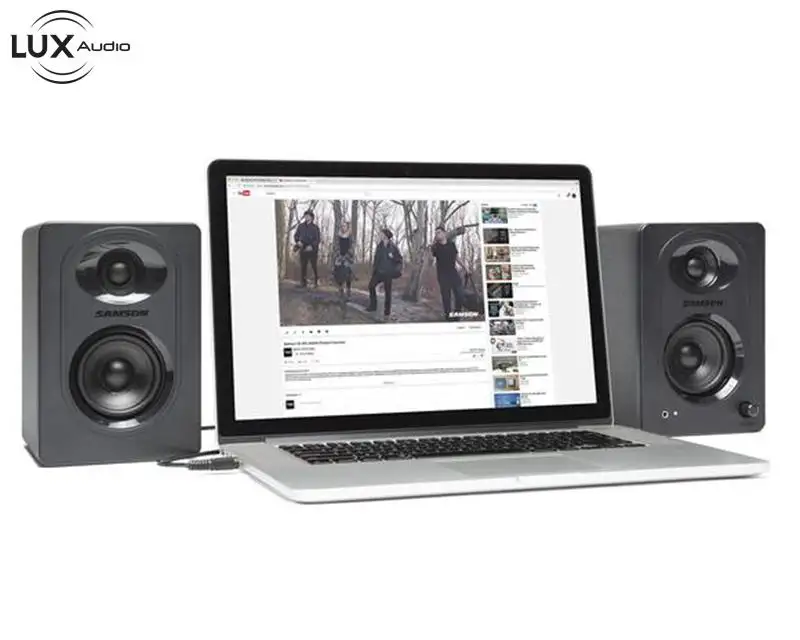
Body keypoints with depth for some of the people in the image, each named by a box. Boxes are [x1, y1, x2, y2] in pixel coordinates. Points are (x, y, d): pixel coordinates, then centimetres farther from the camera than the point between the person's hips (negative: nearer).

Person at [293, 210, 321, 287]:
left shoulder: (315, 228, -1)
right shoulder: (300, 226, 8)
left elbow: (317, 240, -4)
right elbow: (296, 235, 13)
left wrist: (312, 246, -18)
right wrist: (298, 241, -7)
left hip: (312, 250, -3)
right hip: (303, 250, 3)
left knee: (314, 266, -3)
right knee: (303, 266, 3)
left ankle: (316, 281, 7)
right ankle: (303, 283, 8)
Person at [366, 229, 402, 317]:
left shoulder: (393, 247, -6)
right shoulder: (379, 246, 8)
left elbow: (400, 259, -2)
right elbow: (376, 258, 15)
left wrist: (392, 257, -20)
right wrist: (374, 269, 12)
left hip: (388, 272, -4)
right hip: (379, 271, 4)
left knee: (387, 291, 0)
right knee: (371, 285, -9)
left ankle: (387, 311, 8)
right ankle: (373, 305, 5)